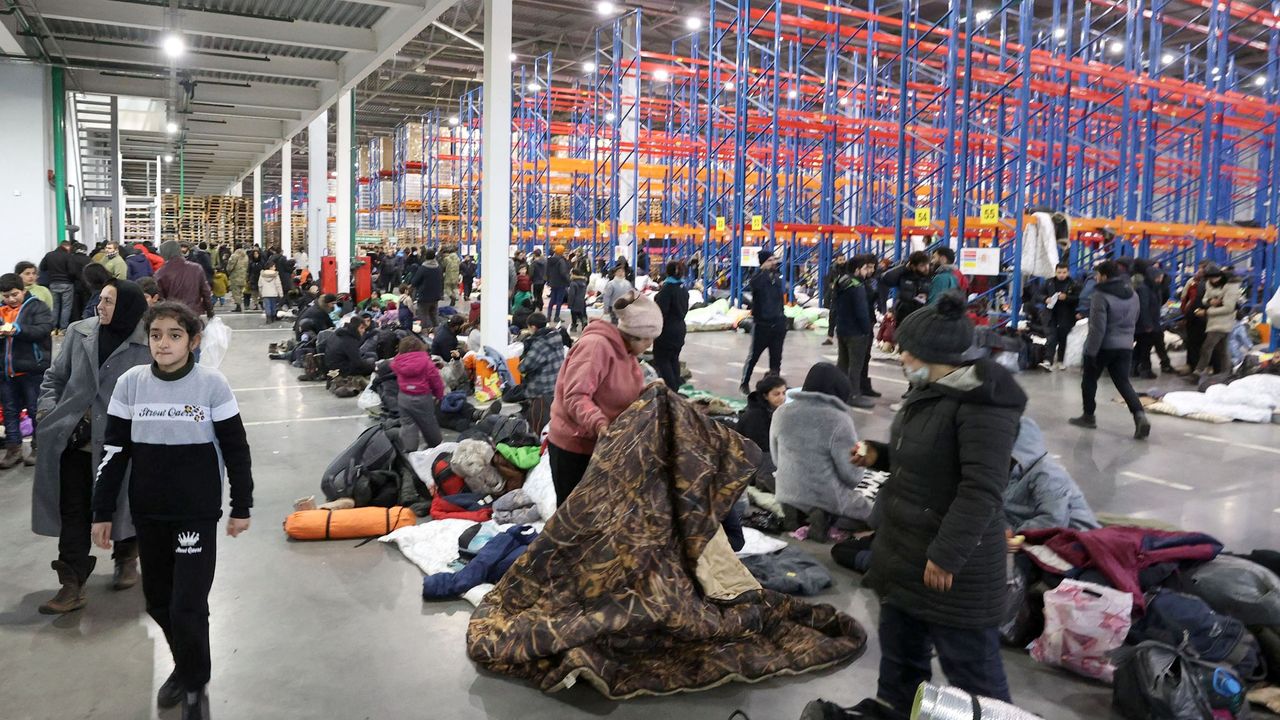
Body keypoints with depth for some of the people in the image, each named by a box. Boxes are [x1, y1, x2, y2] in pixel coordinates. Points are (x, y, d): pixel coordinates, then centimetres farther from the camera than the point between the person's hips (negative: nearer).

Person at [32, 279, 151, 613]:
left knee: (120, 506, 15)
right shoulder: (79, 333, 2)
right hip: (74, 438, 3)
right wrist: (47, 410, 2)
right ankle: (72, 586, 12)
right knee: (73, 512, 5)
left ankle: (127, 559, 40)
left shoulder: (147, 345, -10)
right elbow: (55, 376, 13)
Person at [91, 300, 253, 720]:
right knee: (157, 600, 14)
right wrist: (103, 511, 4)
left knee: (188, 606, -5)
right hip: (147, 513, 4)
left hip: (198, 513, -3)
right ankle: (184, 666, 40)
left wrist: (241, 507, 0)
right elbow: (114, 451, 4)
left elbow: (236, 449, -3)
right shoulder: (131, 383, -3)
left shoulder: (212, 384, -11)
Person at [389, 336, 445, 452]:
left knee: (407, 424, 9)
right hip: (422, 397, -3)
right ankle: (437, 446, 29)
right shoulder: (425, 361, -13)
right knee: (429, 423, 13)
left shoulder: (397, 361, -1)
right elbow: (435, 379, -8)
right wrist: (439, 395, 5)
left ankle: (408, 449, 3)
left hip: (404, 397, 3)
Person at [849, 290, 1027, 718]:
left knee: (971, 669, 5)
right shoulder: (928, 391, 9)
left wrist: (946, 556, -25)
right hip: (904, 553, 10)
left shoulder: (982, 404, -22)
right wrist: (879, 455, 6)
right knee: (899, 654, 22)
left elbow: (981, 491, -26)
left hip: (951, 564, -10)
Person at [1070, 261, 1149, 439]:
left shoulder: (1102, 295, -17)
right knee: (1123, 383, 6)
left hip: (1103, 346, -6)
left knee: (1089, 380, 12)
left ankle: (1088, 416, 20)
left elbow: (1097, 328, -20)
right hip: (1125, 346, 6)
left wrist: (1090, 352, -17)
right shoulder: (1133, 294, 9)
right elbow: (1134, 321, 20)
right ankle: (1140, 415, -14)